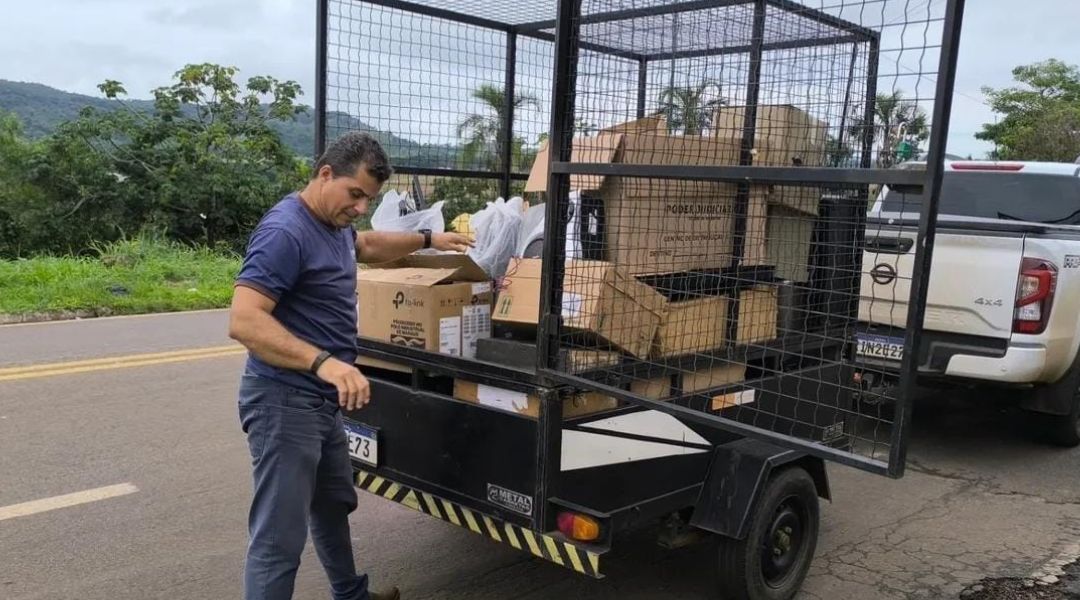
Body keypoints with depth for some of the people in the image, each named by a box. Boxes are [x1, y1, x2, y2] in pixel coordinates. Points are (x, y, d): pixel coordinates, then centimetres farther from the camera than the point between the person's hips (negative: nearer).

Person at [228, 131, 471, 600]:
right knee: (280, 535, -5)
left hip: (323, 401, 10)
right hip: (284, 402, -10)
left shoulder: (333, 223, 9)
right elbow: (243, 321, -31)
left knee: (334, 506, 26)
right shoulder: (286, 231, -22)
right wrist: (323, 361, -40)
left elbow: (368, 246, 34)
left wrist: (427, 240, 33)